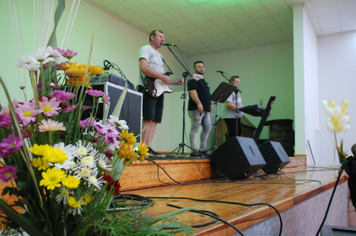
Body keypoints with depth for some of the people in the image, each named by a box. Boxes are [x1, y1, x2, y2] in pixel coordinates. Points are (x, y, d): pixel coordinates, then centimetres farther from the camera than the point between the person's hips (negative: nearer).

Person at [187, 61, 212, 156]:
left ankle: (202, 149, 17)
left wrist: (210, 104, 21)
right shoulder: (193, 80, -5)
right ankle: (194, 150, -6)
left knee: (207, 128, 10)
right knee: (195, 128, -8)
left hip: (205, 109, 10)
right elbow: (193, 92, -18)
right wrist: (198, 103, -28)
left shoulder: (203, 81, 25)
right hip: (196, 109, -10)